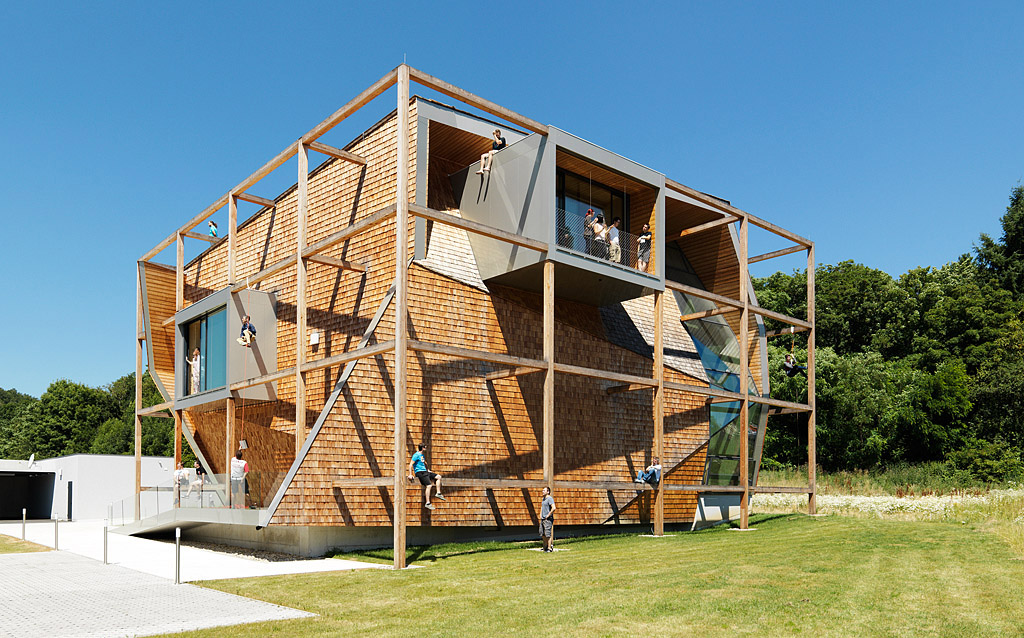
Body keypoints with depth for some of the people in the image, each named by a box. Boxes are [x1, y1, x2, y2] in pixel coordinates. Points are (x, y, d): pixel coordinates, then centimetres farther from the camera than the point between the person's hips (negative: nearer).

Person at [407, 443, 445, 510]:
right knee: (429, 485, -22)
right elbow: (411, 464, -16)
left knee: (438, 477, 5)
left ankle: (438, 493, 6)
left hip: (424, 472, 9)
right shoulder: (416, 455, -11)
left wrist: (428, 470, 34)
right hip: (419, 472, -9)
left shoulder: (422, 455, 18)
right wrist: (410, 474, -20)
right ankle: (427, 503, -21)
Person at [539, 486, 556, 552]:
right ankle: (546, 546, 25)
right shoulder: (543, 499, 16)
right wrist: (540, 514, 21)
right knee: (542, 534, 13)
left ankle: (549, 548, -2)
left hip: (548, 519, -9)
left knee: (548, 534, -7)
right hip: (542, 519, 9)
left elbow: (553, 508, -25)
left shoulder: (550, 499, -13)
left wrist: (548, 515, -19)